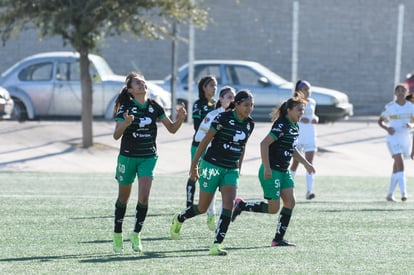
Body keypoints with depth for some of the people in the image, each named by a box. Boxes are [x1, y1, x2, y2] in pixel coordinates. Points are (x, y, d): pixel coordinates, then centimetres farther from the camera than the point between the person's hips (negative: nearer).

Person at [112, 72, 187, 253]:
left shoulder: (154, 107, 1)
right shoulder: (126, 108, -10)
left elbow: (172, 129, 8)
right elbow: (116, 135, -18)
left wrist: (180, 118, -13)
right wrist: (125, 124, -38)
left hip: (148, 157, 2)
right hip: (128, 157, -2)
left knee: (144, 197, -13)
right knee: (123, 198, 9)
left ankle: (136, 234, 0)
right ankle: (117, 235, 26)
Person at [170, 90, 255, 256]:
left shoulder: (249, 124, 2)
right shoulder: (223, 118, -16)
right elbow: (205, 141, -9)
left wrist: (238, 169, 19)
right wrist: (194, 164, -7)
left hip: (231, 170, 5)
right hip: (212, 166, -5)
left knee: (229, 205, -14)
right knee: (202, 207, 5)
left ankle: (217, 245, -13)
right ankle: (179, 219, 36)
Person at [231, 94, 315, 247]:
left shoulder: (294, 127, 10)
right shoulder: (281, 125, -19)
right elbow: (264, 144, -24)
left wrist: (306, 163, 27)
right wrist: (267, 168, -25)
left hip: (284, 171, 9)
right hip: (271, 172, -9)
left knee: (290, 202, 0)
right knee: (273, 208, -7)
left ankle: (278, 239, 5)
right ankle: (241, 206, 12)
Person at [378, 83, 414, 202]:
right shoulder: (389, 107, -4)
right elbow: (380, 121, 4)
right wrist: (387, 128, -15)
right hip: (393, 139, -4)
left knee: (396, 169, 12)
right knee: (400, 165, -21)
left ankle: (390, 194, 24)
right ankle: (403, 193, -30)